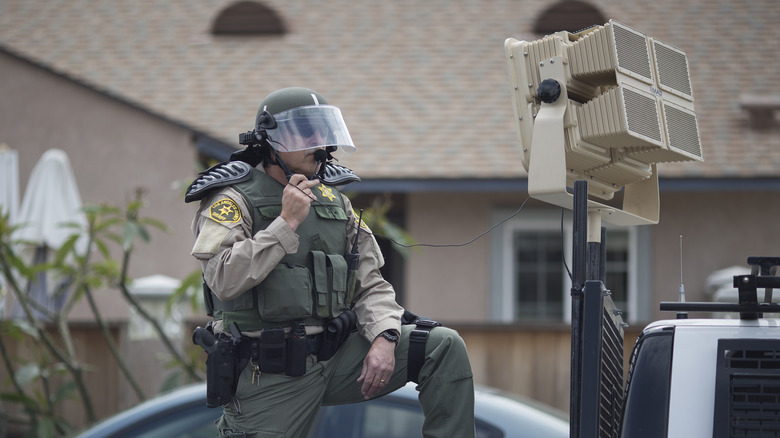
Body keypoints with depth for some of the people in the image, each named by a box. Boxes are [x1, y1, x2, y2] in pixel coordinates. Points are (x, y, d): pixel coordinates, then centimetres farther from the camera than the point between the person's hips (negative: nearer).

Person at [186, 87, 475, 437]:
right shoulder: (234, 200, -6)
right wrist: (287, 222, -21)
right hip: (271, 375, -6)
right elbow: (225, 280, -23)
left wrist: (384, 338, -7)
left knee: (445, 347, -7)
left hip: (337, 356, 6)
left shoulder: (332, 199, 14)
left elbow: (369, 283, 13)